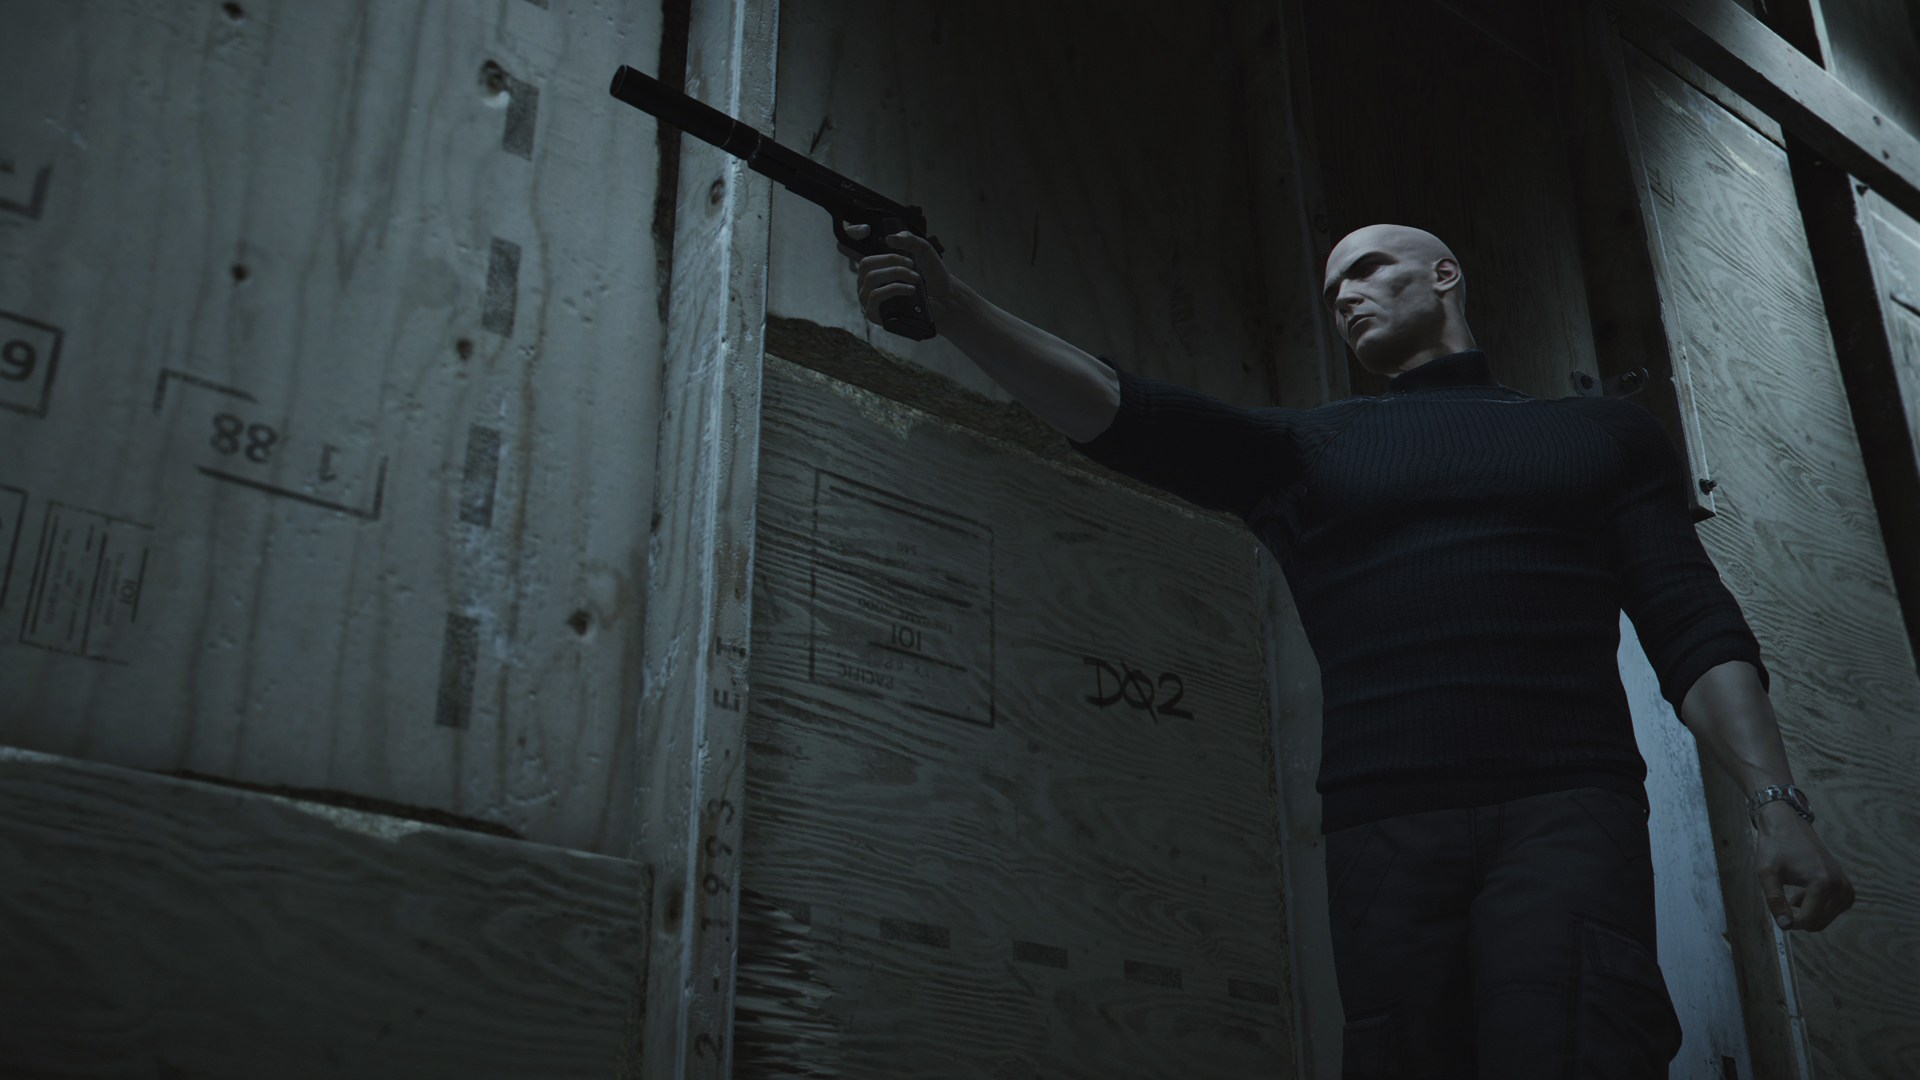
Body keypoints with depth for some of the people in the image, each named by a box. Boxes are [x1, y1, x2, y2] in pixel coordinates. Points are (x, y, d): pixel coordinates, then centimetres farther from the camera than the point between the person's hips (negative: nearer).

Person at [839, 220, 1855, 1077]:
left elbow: (1696, 631, 13)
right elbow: (1117, 411, 5)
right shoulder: (1305, 449, 18)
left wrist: (1778, 803, -1)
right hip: (1386, 831, 1)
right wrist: (953, 305, -7)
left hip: (1566, 813, -1)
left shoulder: (1602, 432, 20)